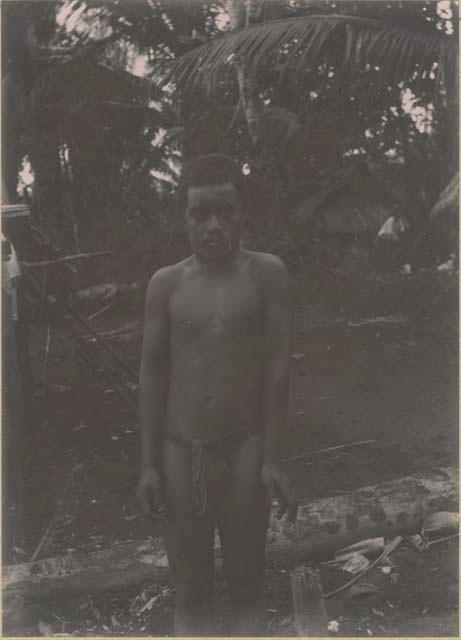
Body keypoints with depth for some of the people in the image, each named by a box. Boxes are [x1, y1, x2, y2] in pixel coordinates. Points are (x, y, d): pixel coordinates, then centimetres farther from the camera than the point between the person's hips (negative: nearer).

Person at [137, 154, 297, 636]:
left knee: (246, 586, 10)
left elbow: (277, 368, -5)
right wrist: (149, 463, 0)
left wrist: (272, 458, -8)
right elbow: (151, 373, 3)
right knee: (190, 592, 11)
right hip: (180, 452, 1)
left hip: (244, 449, -1)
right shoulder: (165, 283, 0)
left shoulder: (266, 273, -4)